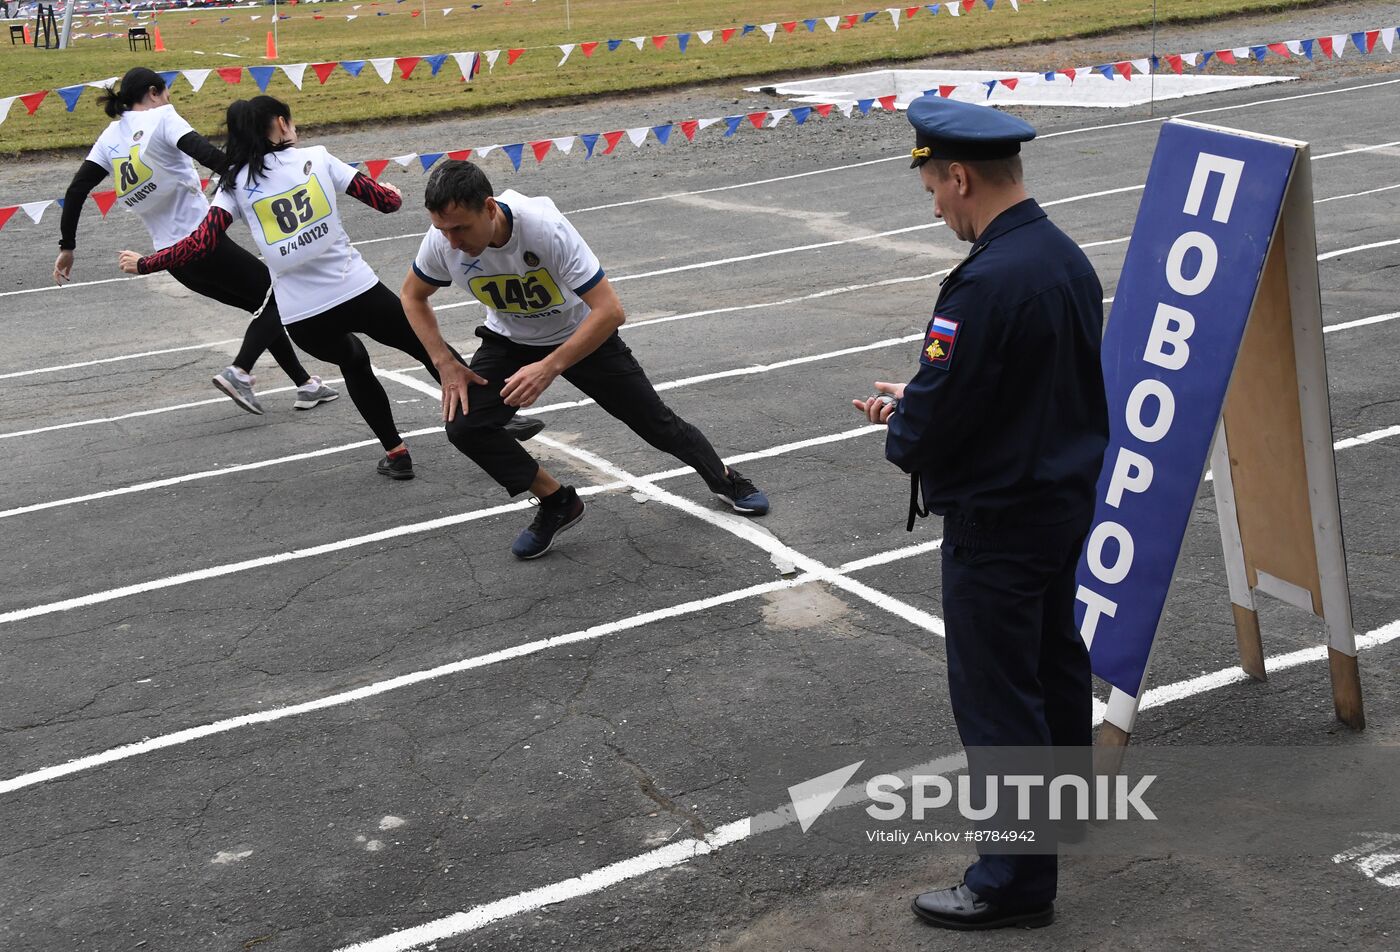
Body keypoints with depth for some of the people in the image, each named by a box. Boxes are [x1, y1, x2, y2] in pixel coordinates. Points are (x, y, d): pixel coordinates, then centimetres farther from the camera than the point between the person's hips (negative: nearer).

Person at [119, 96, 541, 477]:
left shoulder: (234, 183, 4)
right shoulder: (316, 158, 3)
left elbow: (201, 243, -4)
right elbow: (385, 200, 4)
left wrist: (142, 264, 9)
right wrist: (394, 194, 28)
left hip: (301, 317, 2)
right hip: (358, 292, -2)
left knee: (353, 361, 31)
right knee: (432, 350, 16)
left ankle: (395, 452, 26)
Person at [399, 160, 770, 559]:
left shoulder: (546, 228, -38)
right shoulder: (442, 241, -25)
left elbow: (610, 310, -37)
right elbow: (413, 296, -3)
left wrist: (549, 368, -43)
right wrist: (446, 364, -14)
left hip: (583, 334, -3)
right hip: (509, 341, 3)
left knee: (655, 422, 6)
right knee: (464, 425, -18)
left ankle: (725, 480, 36)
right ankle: (558, 503, 2)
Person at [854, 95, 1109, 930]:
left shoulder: (986, 283, -28)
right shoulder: (1068, 257, 2)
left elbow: (932, 420, -24)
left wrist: (899, 418, -1)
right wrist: (919, 407, 9)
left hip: (998, 519, -9)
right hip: (1067, 494, 10)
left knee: (995, 695, 3)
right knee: (1054, 656, 26)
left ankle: (1016, 881, 14)